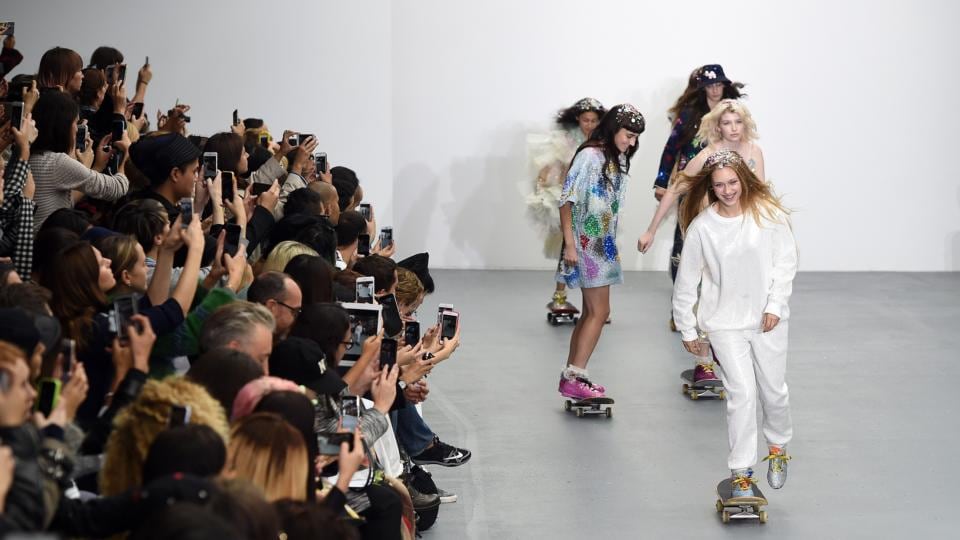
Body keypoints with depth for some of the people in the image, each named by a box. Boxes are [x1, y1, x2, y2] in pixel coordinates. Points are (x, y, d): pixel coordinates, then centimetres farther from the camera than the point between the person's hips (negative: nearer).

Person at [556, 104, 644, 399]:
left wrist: (613, 245, 16)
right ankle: (574, 378, -9)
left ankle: (572, 376, 14)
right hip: (586, 243, -9)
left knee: (591, 313, 10)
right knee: (599, 312, -10)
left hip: (603, 243, 9)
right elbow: (567, 198, -16)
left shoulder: (618, 159, 12)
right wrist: (569, 243, -18)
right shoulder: (589, 155, -14)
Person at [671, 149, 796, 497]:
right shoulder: (702, 226, -9)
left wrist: (776, 305, -10)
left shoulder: (767, 213, -8)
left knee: (773, 390, 11)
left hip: (767, 319, 1)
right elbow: (686, 281, 0)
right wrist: (687, 330, 5)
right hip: (725, 321, -1)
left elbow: (786, 260, -2)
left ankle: (778, 445, 41)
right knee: (741, 392, -9)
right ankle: (741, 471, 2)